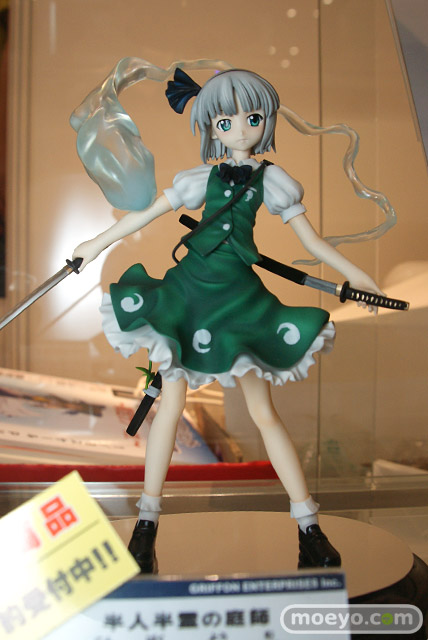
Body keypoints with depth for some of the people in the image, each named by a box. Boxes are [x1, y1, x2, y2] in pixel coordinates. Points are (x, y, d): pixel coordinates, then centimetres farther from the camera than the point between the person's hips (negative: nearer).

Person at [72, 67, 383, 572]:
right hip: (189, 289, 1)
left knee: (264, 413, -1)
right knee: (171, 402, 0)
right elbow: (145, 214, 15)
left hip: (239, 300, -1)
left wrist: (355, 275, 2)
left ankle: (309, 529, 11)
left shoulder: (271, 180, 6)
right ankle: (146, 522, 14)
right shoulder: (204, 178, 8)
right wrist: (98, 244, 19)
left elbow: (312, 241, 8)